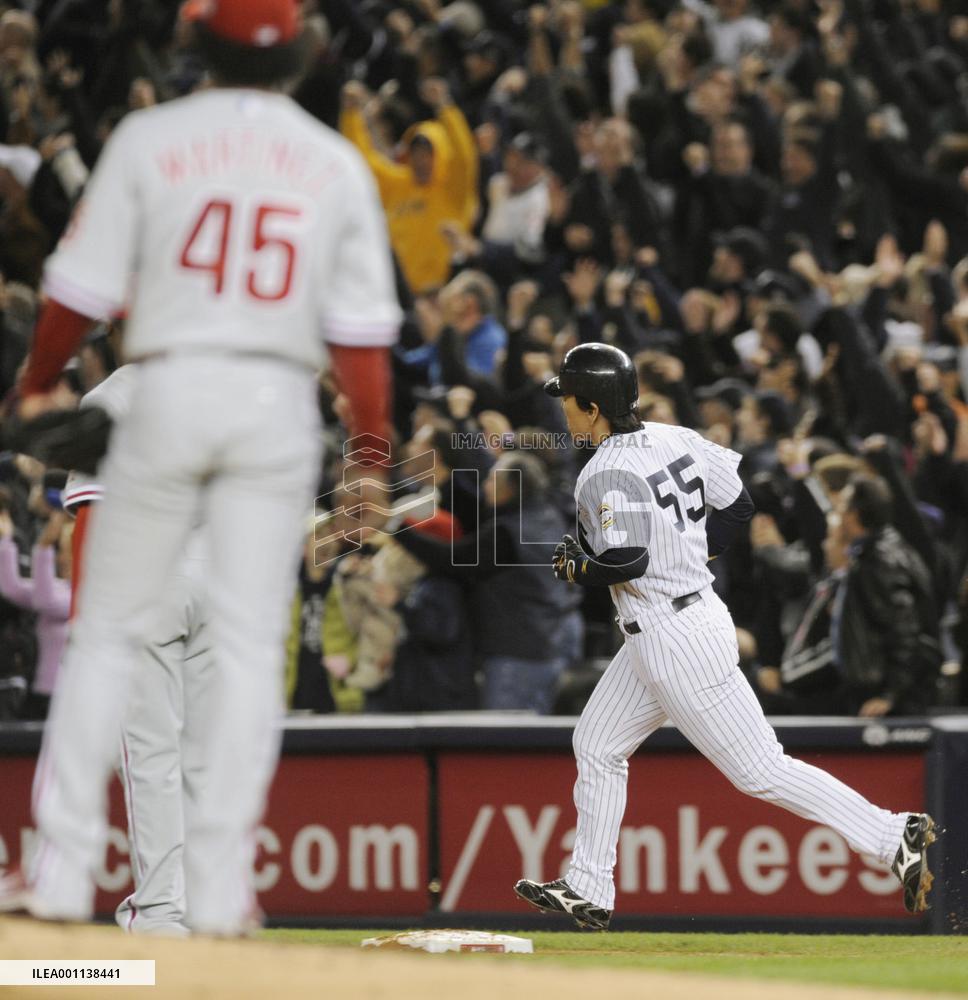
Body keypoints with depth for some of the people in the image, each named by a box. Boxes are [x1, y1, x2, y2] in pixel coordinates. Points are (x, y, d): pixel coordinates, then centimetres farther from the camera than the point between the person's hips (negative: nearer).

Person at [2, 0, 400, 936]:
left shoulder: (150, 138, 0)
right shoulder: (336, 163, 5)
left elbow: (83, 286, 0)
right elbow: (362, 331, 2)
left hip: (171, 389, -1)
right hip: (281, 402, 1)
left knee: (108, 629, 8)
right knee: (250, 642, 3)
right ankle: (220, 885, -1)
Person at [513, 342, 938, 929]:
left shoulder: (607, 474, -20)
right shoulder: (675, 441, 6)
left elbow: (627, 560, -28)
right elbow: (738, 505, 12)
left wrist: (576, 569, -9)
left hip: (676, 641, -10)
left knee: (759, 768, -5)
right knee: (597, 746, 18)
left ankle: (894, 839, -5)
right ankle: (589, 891, 23)